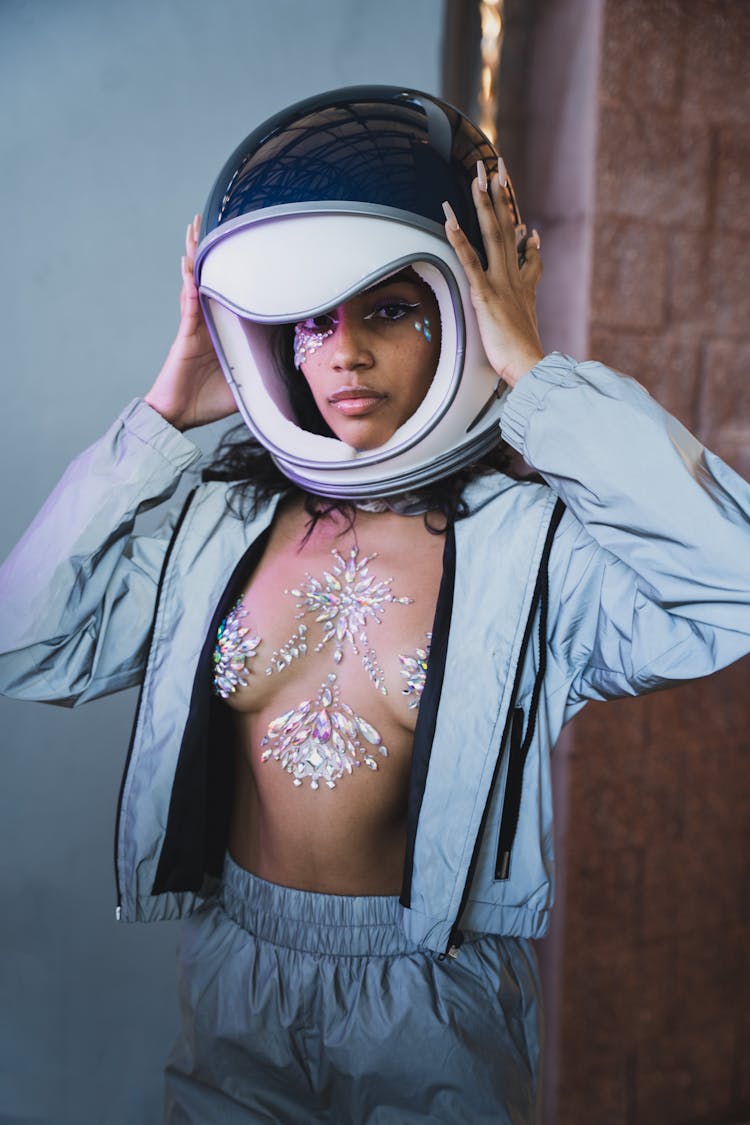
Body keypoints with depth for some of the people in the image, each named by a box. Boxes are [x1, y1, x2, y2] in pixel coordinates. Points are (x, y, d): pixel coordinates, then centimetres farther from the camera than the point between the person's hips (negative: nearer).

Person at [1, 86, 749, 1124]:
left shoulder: (533, 536, -16)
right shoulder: (226, 524, -4)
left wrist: (530, 373, -27)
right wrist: (165, 414, -10)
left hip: (436, 1002, -2)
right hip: (233, 972, 3)